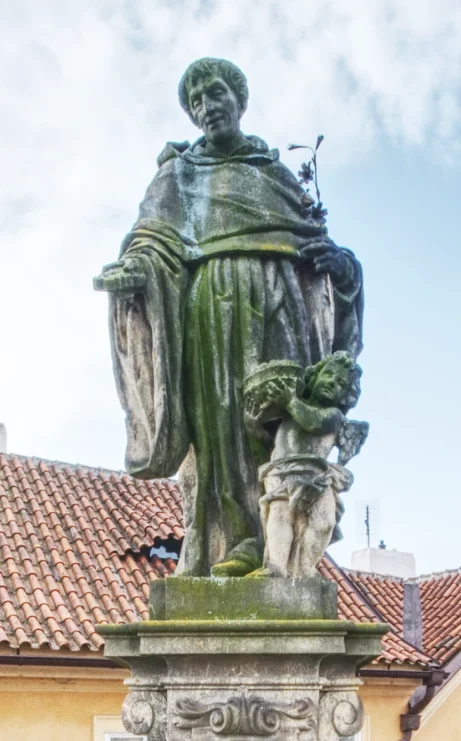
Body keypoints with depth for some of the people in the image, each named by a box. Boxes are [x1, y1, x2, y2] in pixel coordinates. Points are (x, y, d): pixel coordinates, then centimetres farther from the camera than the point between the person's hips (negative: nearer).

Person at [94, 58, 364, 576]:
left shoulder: (273, 169, 24)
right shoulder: (177, 172, 21)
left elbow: (314, 236, 18)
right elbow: (150, 237, 7)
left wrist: (337, 260, -5)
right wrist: (133, 270, -16)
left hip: (272, 297, 1)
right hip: (207, 296, -1)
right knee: (216, 415, -11)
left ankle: (269, 541, -17)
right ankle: (225, 542, -16)